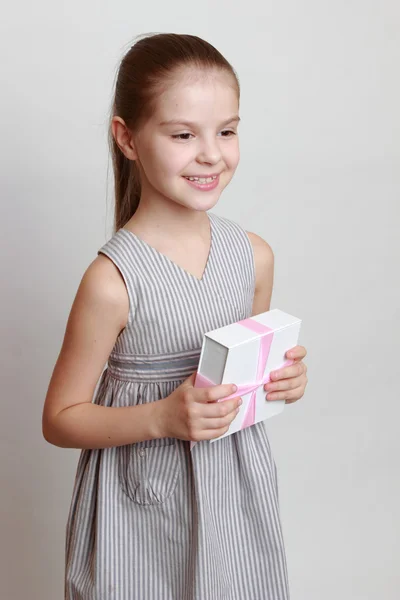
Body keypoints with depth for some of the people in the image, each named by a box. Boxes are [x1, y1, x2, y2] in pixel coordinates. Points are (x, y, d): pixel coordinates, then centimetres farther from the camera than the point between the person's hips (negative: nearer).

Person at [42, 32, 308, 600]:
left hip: (237, 490, 5)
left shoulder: (254, 255, -4)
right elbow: (60, 419, -12)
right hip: (142, 510, -4)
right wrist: (163, 418, -23)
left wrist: (284, 376, -8)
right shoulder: (113, 280, -20)